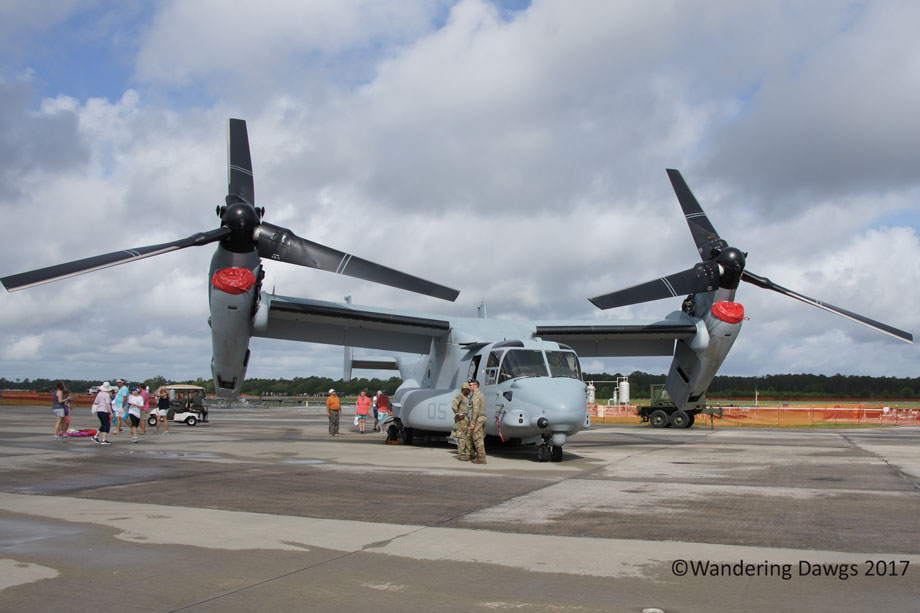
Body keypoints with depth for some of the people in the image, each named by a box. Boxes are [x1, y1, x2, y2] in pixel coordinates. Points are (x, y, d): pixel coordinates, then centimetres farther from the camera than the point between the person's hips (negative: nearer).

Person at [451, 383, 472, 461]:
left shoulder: (466, 397, 18)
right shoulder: (458, 396, -12)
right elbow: (454, 406, -28)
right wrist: (459, 415, -22)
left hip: (466, 419, 9)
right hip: (460, 419, -9)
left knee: (469, 437, 8)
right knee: (462, 437, -7)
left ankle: (469, 454, 14)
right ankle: (461, 455, -3)